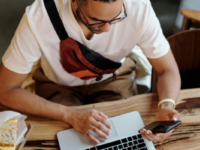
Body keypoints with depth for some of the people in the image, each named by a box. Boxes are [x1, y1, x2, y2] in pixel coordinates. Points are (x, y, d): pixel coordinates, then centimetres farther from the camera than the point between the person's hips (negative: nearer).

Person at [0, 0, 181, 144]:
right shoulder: (37, 18, -34)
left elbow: (168, 70, -16)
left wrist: (167, 106, -38)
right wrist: (70, 115, -36)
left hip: (111, 80, 2)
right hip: (58, 85, -1)